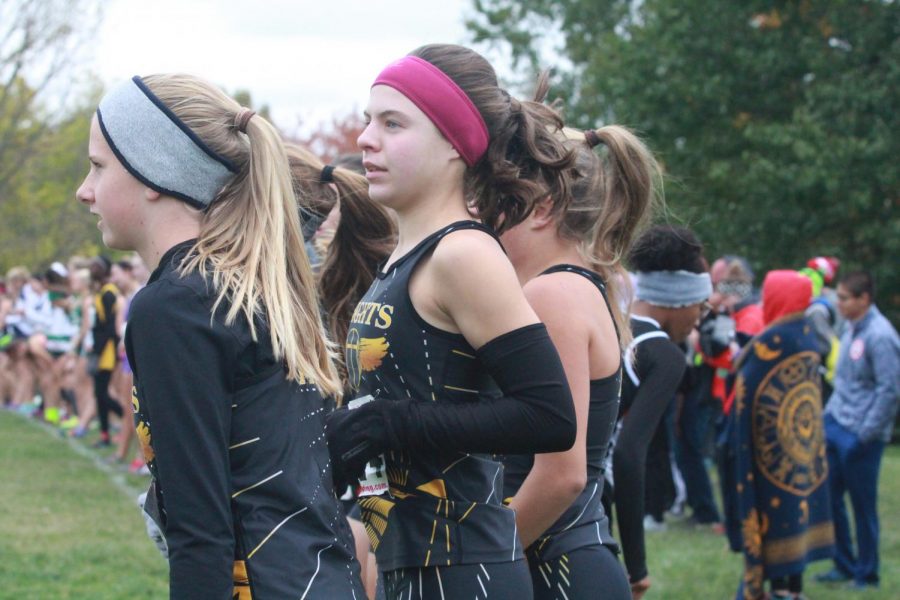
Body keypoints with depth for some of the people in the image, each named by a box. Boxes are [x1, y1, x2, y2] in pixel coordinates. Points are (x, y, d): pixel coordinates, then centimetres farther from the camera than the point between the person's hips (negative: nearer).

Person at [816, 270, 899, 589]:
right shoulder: (851, 329, 9)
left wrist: (865, 434, -18)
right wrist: (829, 414, 13)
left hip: (860, 435, -8)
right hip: (836, 426, 8)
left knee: (863, 506, 3)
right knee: (828, 497, 10)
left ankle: (866, 574, 16)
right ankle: (844, 565, 24)